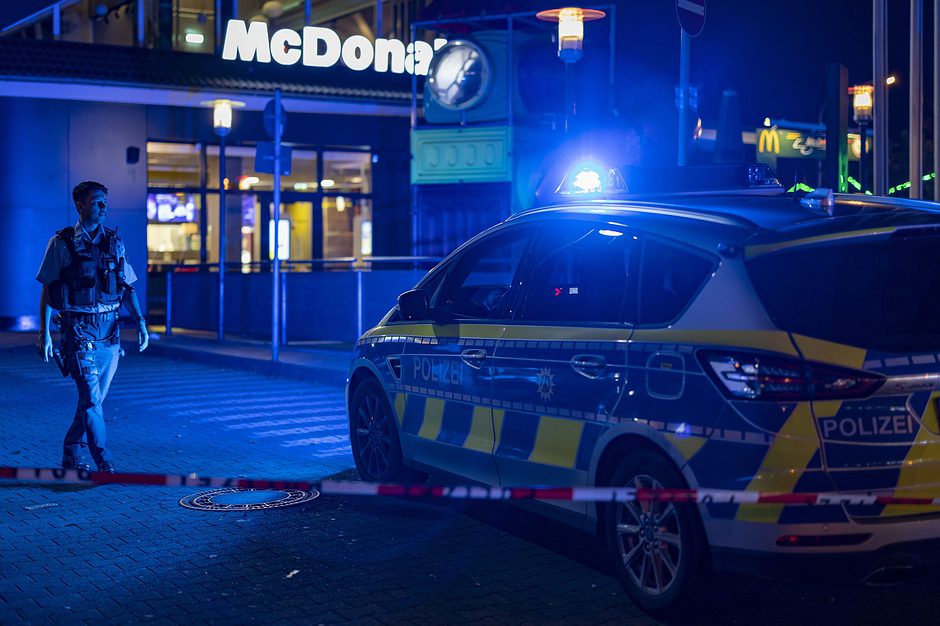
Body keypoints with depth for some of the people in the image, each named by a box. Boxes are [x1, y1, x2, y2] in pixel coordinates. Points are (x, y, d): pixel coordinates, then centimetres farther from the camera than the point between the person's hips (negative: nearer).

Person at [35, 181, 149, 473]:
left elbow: (128, 287, 12)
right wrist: (44, 333, -5)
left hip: (110, 330, 5)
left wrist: (140, 321, 0)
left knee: (94, 398, 10)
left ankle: (71, 456, 26)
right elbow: (47, 292, 0)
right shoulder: (62, 243, -2)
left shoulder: (114, 242, 10)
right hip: (78, 330, -5)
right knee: (90, 397, -11)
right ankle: (105, 465, -10)